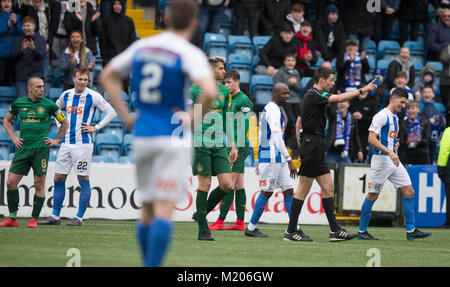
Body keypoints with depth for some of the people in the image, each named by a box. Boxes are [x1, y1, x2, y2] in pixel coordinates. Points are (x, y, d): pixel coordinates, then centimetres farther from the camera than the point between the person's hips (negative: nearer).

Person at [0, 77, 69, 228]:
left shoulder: (48, 105, -1)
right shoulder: (19, 103, 6)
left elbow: (65, 122, 11)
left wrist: (57, 140, 6)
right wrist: (13, 137, 10)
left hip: (41, 149, -3)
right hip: (23, 149, 3)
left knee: (39, 184, -3)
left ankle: (34, 219, 7)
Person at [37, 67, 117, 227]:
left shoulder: (93, 96, -5)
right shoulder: (66, 95, 10)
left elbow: (112, 112, -4)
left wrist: (96, 128, -8)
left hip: (83, 143, -6)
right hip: (66, 142, 6)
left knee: (83, 180, -4)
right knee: (59, 179, 6)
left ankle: (79, 218, 1)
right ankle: (55, 216, 13)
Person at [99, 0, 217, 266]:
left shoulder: (141, 46, 8)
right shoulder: (190, 54, -10)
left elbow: (107, 77, 17)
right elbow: (210, 92, -26)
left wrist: (126, 116, 14)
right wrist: (193, 118, -10)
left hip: (142, 135, 6)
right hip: (173, 137, -6)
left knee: (148, 209, 15)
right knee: (164, 209, -8)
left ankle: (149, 264, 20)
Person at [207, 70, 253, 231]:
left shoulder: (243, 101, -10)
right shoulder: (230, 100, 19)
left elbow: (244, 127, -16)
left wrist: (235, 146, -21)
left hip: (240, 147, -10)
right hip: (233, 147, 10)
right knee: (238, 186, 8)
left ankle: (220, 221, -13)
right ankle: (240, 222, 8)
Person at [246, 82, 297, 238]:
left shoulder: (268, 109, 17)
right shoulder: (273, 111, -15)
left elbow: (261, 135, 23)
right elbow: (277, 138, -22)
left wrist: (261, 161, 26)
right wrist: (289, 160, -23)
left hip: (279, 158, 10)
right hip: (271, 157, -10)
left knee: (288, 190, 4)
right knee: (267, 192, -3)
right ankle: (251, 227, 6)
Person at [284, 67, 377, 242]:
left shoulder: (310, 96, 18)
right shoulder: (314, 95, -11)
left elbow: (299, 123, 22)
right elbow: (339, 98, -25)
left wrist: (302, 149, 23)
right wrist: (362, 90, -20)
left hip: (315, 148, 10)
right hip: (313, 145, -10)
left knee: (328, 187, 6)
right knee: (303, 189, -6)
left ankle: (335, 230, 4)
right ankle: (291, 231, -2)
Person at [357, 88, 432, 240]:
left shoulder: (395, 117, 17)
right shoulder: (381, 116, -11)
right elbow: (372, 139, -20)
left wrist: (396, 144, 9)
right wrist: (390, 152, -26)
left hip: (394, 160, 9)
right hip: (381, 159, -9)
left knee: (409, 192, 1)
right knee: (372, 195, -2)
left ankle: (411, 230, 3)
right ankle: (362, 231, 7)